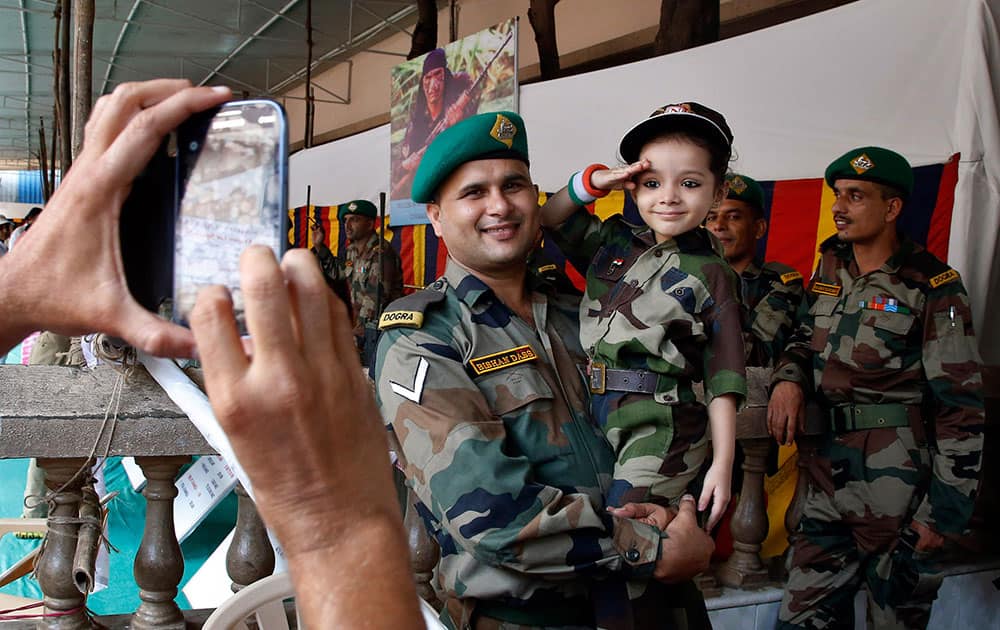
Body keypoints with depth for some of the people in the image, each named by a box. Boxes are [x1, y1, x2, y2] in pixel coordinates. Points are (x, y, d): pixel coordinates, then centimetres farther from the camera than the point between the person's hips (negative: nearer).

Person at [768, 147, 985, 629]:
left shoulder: (932, 288, -8)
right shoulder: (831, 267, 10)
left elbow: (961, 406, -10)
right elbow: (806, 336, 23)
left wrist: (945, 509, -13)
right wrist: (788, 377, -1)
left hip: (901, 478, -5)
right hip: (830, 471, 6)